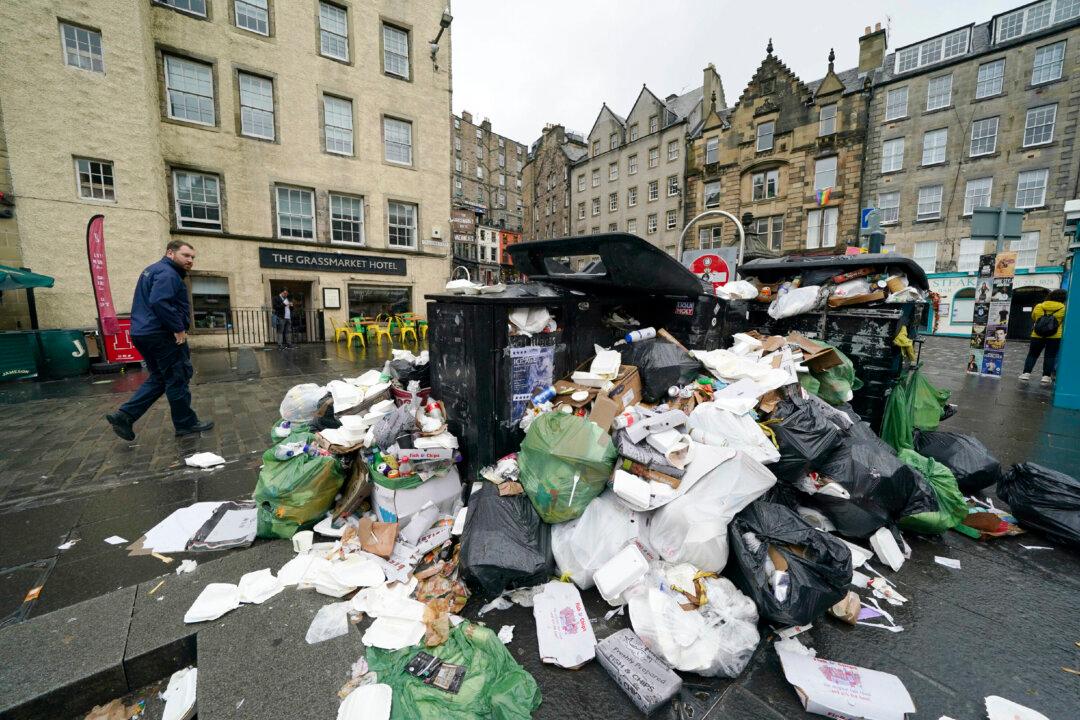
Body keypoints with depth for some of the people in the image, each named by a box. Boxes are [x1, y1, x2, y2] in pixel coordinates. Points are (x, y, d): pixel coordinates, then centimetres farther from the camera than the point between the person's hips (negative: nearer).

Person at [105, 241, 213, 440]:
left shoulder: (154, 270, 20)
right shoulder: (167, 273, -14)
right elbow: (160, 301, -29)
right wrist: (179, 328, -22)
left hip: (144, 333, 10)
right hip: (162, 335, -10)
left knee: (158, 378, 18)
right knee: (177, 378, -1)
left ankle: (124, 416, 12)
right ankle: (185, 423, 8)